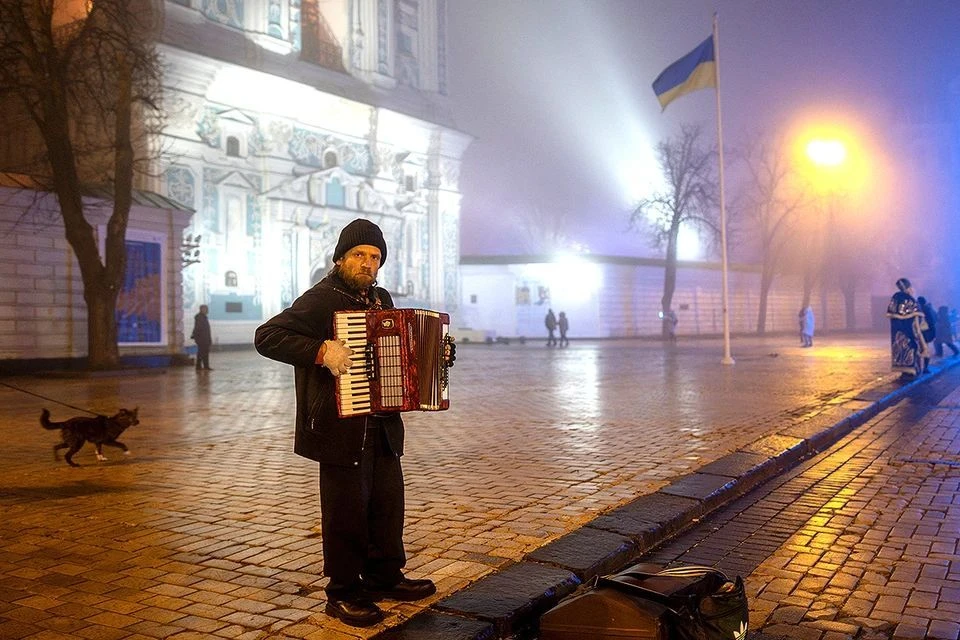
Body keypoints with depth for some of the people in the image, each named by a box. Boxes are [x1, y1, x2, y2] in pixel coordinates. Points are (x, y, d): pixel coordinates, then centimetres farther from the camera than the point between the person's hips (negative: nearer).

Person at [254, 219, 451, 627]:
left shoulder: (381, 299, 13)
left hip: (382, 425, 8)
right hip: (340, 427, -7)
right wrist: (322, 350, -27)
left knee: (388, 502, 15)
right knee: (346, 510, 2)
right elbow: (267, 336, -18)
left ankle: (384, 577, 32)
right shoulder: (321, 298, -11)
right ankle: (343, 594, 16)